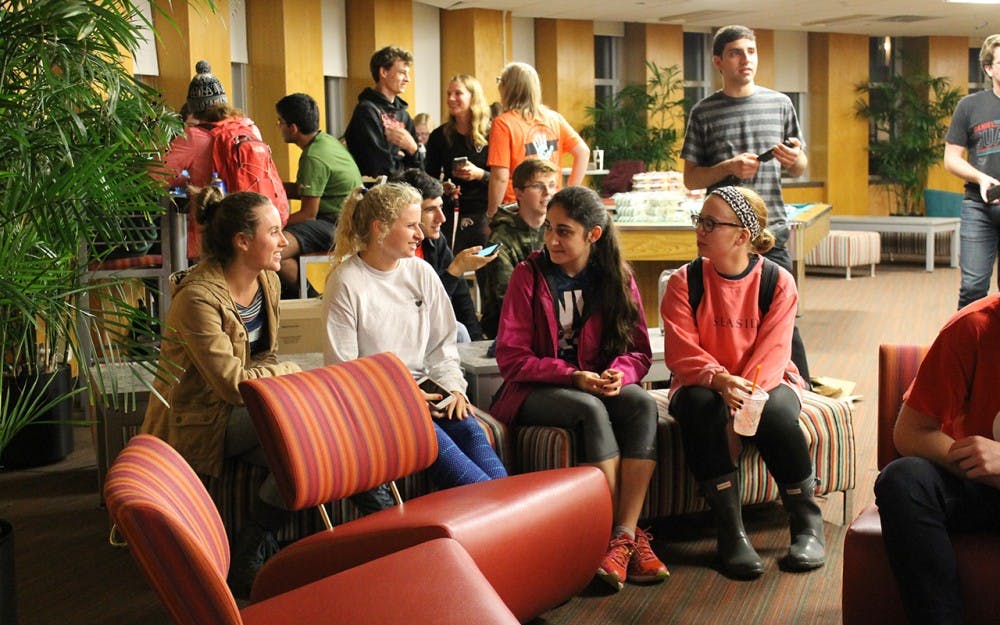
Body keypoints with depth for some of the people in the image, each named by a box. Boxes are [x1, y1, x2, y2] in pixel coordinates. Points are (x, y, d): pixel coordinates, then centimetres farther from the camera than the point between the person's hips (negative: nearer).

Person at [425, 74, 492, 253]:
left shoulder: (490, 136, 0)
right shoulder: (439, 136, 7)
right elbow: (430, 178, 11)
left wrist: (480, 174, -17)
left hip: (482, 216, -1)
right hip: (450, 216, 1)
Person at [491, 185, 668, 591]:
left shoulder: (617, 279, 4)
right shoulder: (529, 275, -4)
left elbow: (639, 351, 4)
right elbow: (511, 357, -9)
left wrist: (619, 373, -20)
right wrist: (573, 376, -21)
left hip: (598, 384, 3)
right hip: (533, 391, -3)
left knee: (642, 403, -29)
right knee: (591, 409, -34)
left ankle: (624, 535, -33)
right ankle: (626, 538, -30)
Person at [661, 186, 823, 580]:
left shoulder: (778, 282, -7)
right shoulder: (684, 282, -4)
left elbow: (772, 353, -14)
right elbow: (681, 351, -14)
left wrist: (744, 393, -32)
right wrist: (720, 381, -33)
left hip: (765, 383, 0)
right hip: (704, 383, 1)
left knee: (775, 412, -35)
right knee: (699, 407, -35)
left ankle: (807, 524, -14)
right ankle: (731, 531, -27)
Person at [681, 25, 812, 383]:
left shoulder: (779, 104, 9)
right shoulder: (704, 113, 4)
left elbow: (799, 171, 16)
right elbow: (690, 179, 4)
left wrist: (795, 159, -7)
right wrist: (728, 168, -13)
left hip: (771, 232, 1)